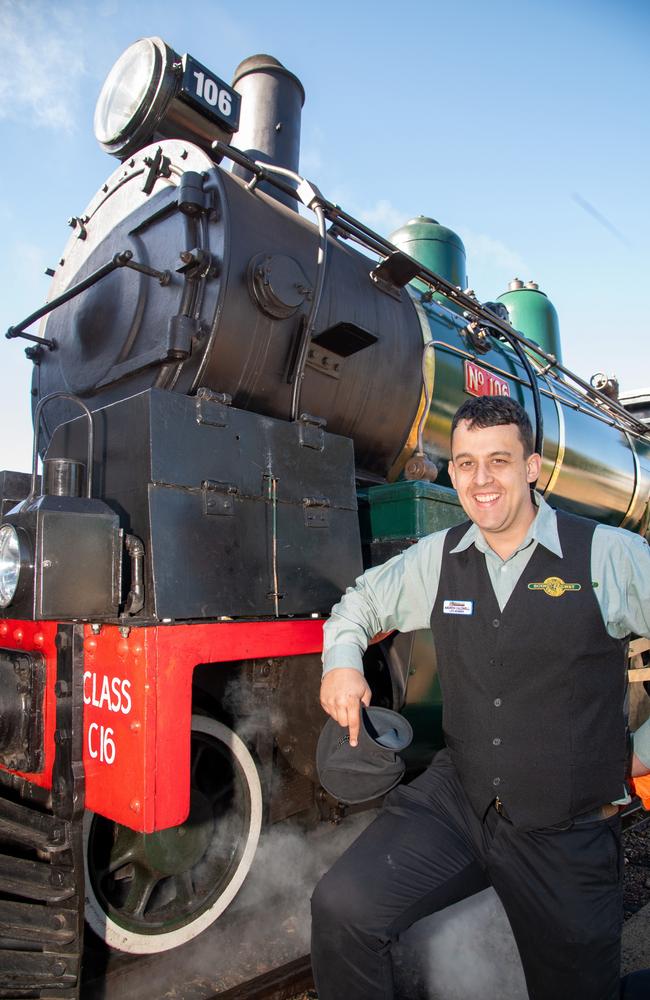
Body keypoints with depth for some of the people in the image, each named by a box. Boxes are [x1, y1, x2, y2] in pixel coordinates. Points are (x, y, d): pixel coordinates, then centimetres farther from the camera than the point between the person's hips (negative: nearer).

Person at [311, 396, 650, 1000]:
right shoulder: (436, 559, -1)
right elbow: (364, 600, 15)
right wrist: (342, 661, -2)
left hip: (567, 831, -1)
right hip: (455, 798, 2)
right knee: (341, 908, -17)